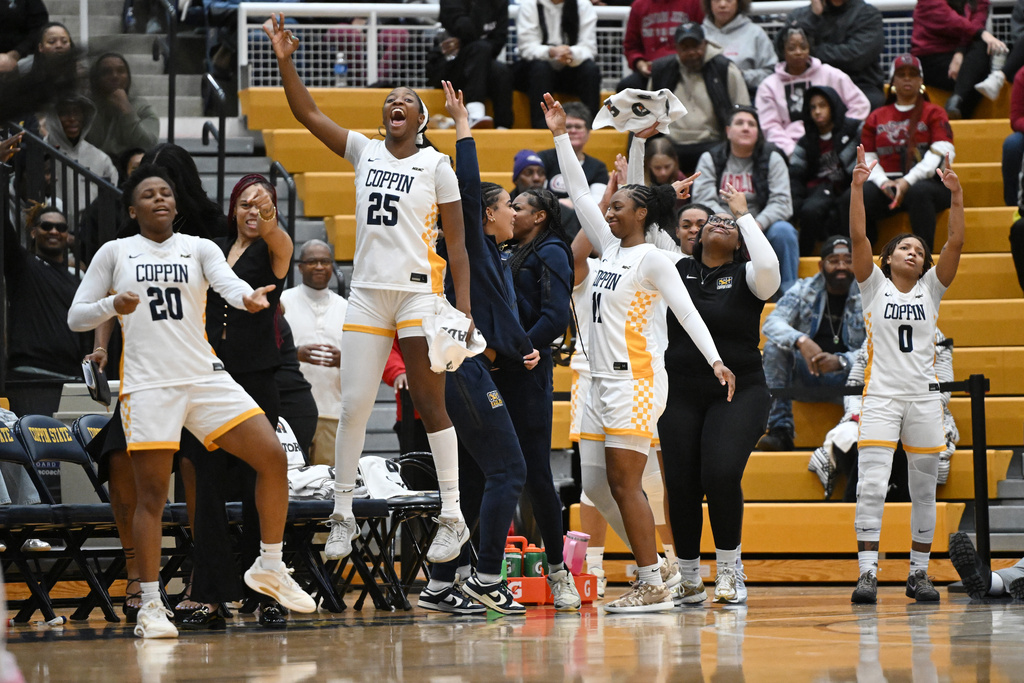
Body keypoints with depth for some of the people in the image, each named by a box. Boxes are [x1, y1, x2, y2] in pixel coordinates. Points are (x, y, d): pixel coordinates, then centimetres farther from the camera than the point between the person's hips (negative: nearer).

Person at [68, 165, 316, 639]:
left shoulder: (198, 248, 10)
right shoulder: (115, 253, 7)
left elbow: (226, 282, -10)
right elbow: (75, 318, 6)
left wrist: (248, 297, -34)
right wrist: (113, 306, -15)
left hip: (205, 377, 2)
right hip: (147, 383, -2)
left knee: (272, 455, -8)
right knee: (151, 493, -5)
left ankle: (269, 567, 7)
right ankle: (150, 606, 2)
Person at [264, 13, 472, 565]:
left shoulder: (436, 164, 1)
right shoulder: (364, 152, 11)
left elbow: (457, 242, 0)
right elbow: (308, 114, 3)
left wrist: (465, 306, -9)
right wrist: (285, 60, -9)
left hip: (420, 294, -3)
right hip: (367, 293, 4)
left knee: (430, 405, -3)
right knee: (354, 405, 1)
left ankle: (452, 518, 2)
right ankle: (342, 515, 9)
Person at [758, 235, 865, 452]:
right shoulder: (804, 290, 3)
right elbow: (772, 322, -13)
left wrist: (840, 361, -33)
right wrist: (801, 341, -35)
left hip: (847, 377, -2)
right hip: (806, 374, 2)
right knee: (774, 347, -23)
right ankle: (780, 431, -27)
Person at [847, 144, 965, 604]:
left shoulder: (930, 289, 11)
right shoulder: (874, 286, 6)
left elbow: (956, 243, 0)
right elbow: (858, 237, -5)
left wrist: (956, 195, -9)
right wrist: (858, 187, -14)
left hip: (923, 397, 3)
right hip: (881, 395, -3)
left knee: (924, 489, 6)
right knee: (871, 485, -12)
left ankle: (919, 572, 13)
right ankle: (867, 572, -14)